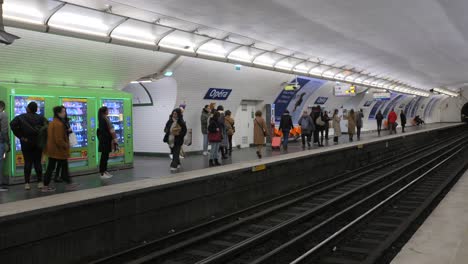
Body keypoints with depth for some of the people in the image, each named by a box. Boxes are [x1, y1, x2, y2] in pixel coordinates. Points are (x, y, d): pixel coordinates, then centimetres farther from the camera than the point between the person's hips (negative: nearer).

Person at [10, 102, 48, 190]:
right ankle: (40, 182, 8)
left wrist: (20, 136, -13)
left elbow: (12, 124, -17)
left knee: (28, 163, 4)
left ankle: (27, 183, 3)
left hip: (26, 143, -1)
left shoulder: (21, 117, -4)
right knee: (38, 162, 7)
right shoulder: (41, 118, -2)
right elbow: (47, 126, -15)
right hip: (38, 143, 1)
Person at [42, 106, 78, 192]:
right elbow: (59, 139, -23)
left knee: (50, 168, 9)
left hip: (52, 150, 9)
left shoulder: (52, 123, 12)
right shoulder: (59, 124, -20)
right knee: (64, 167, 4)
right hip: (59, 150, -9)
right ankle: (69, 184, 14)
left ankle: (46, 186, 10)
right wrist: (66, 145, -11)